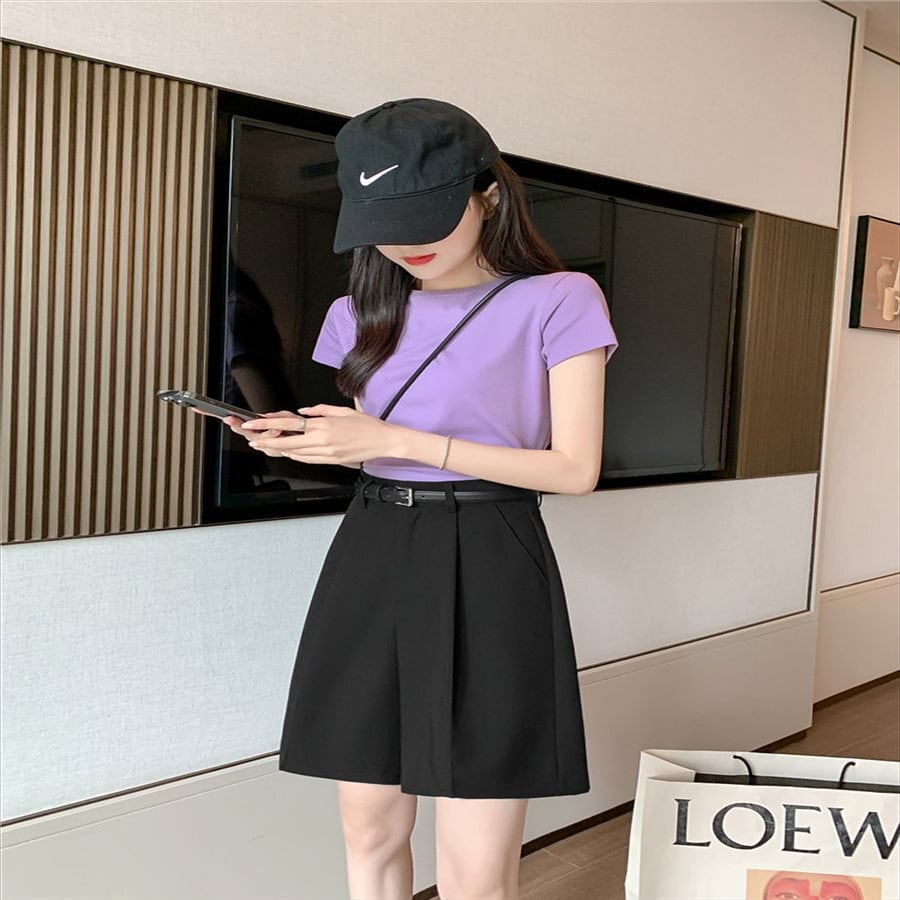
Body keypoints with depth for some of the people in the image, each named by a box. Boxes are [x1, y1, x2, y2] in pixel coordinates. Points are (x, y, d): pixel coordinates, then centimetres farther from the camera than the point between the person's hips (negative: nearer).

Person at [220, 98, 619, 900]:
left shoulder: (559, 300, -5)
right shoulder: (364, 313, 10)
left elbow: (575, 468, -10)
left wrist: (397, 440, -14)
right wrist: (313, 441, -5)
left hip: (485, 570, -4)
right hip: (370, 561, 5)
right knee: (370, 832, 12)